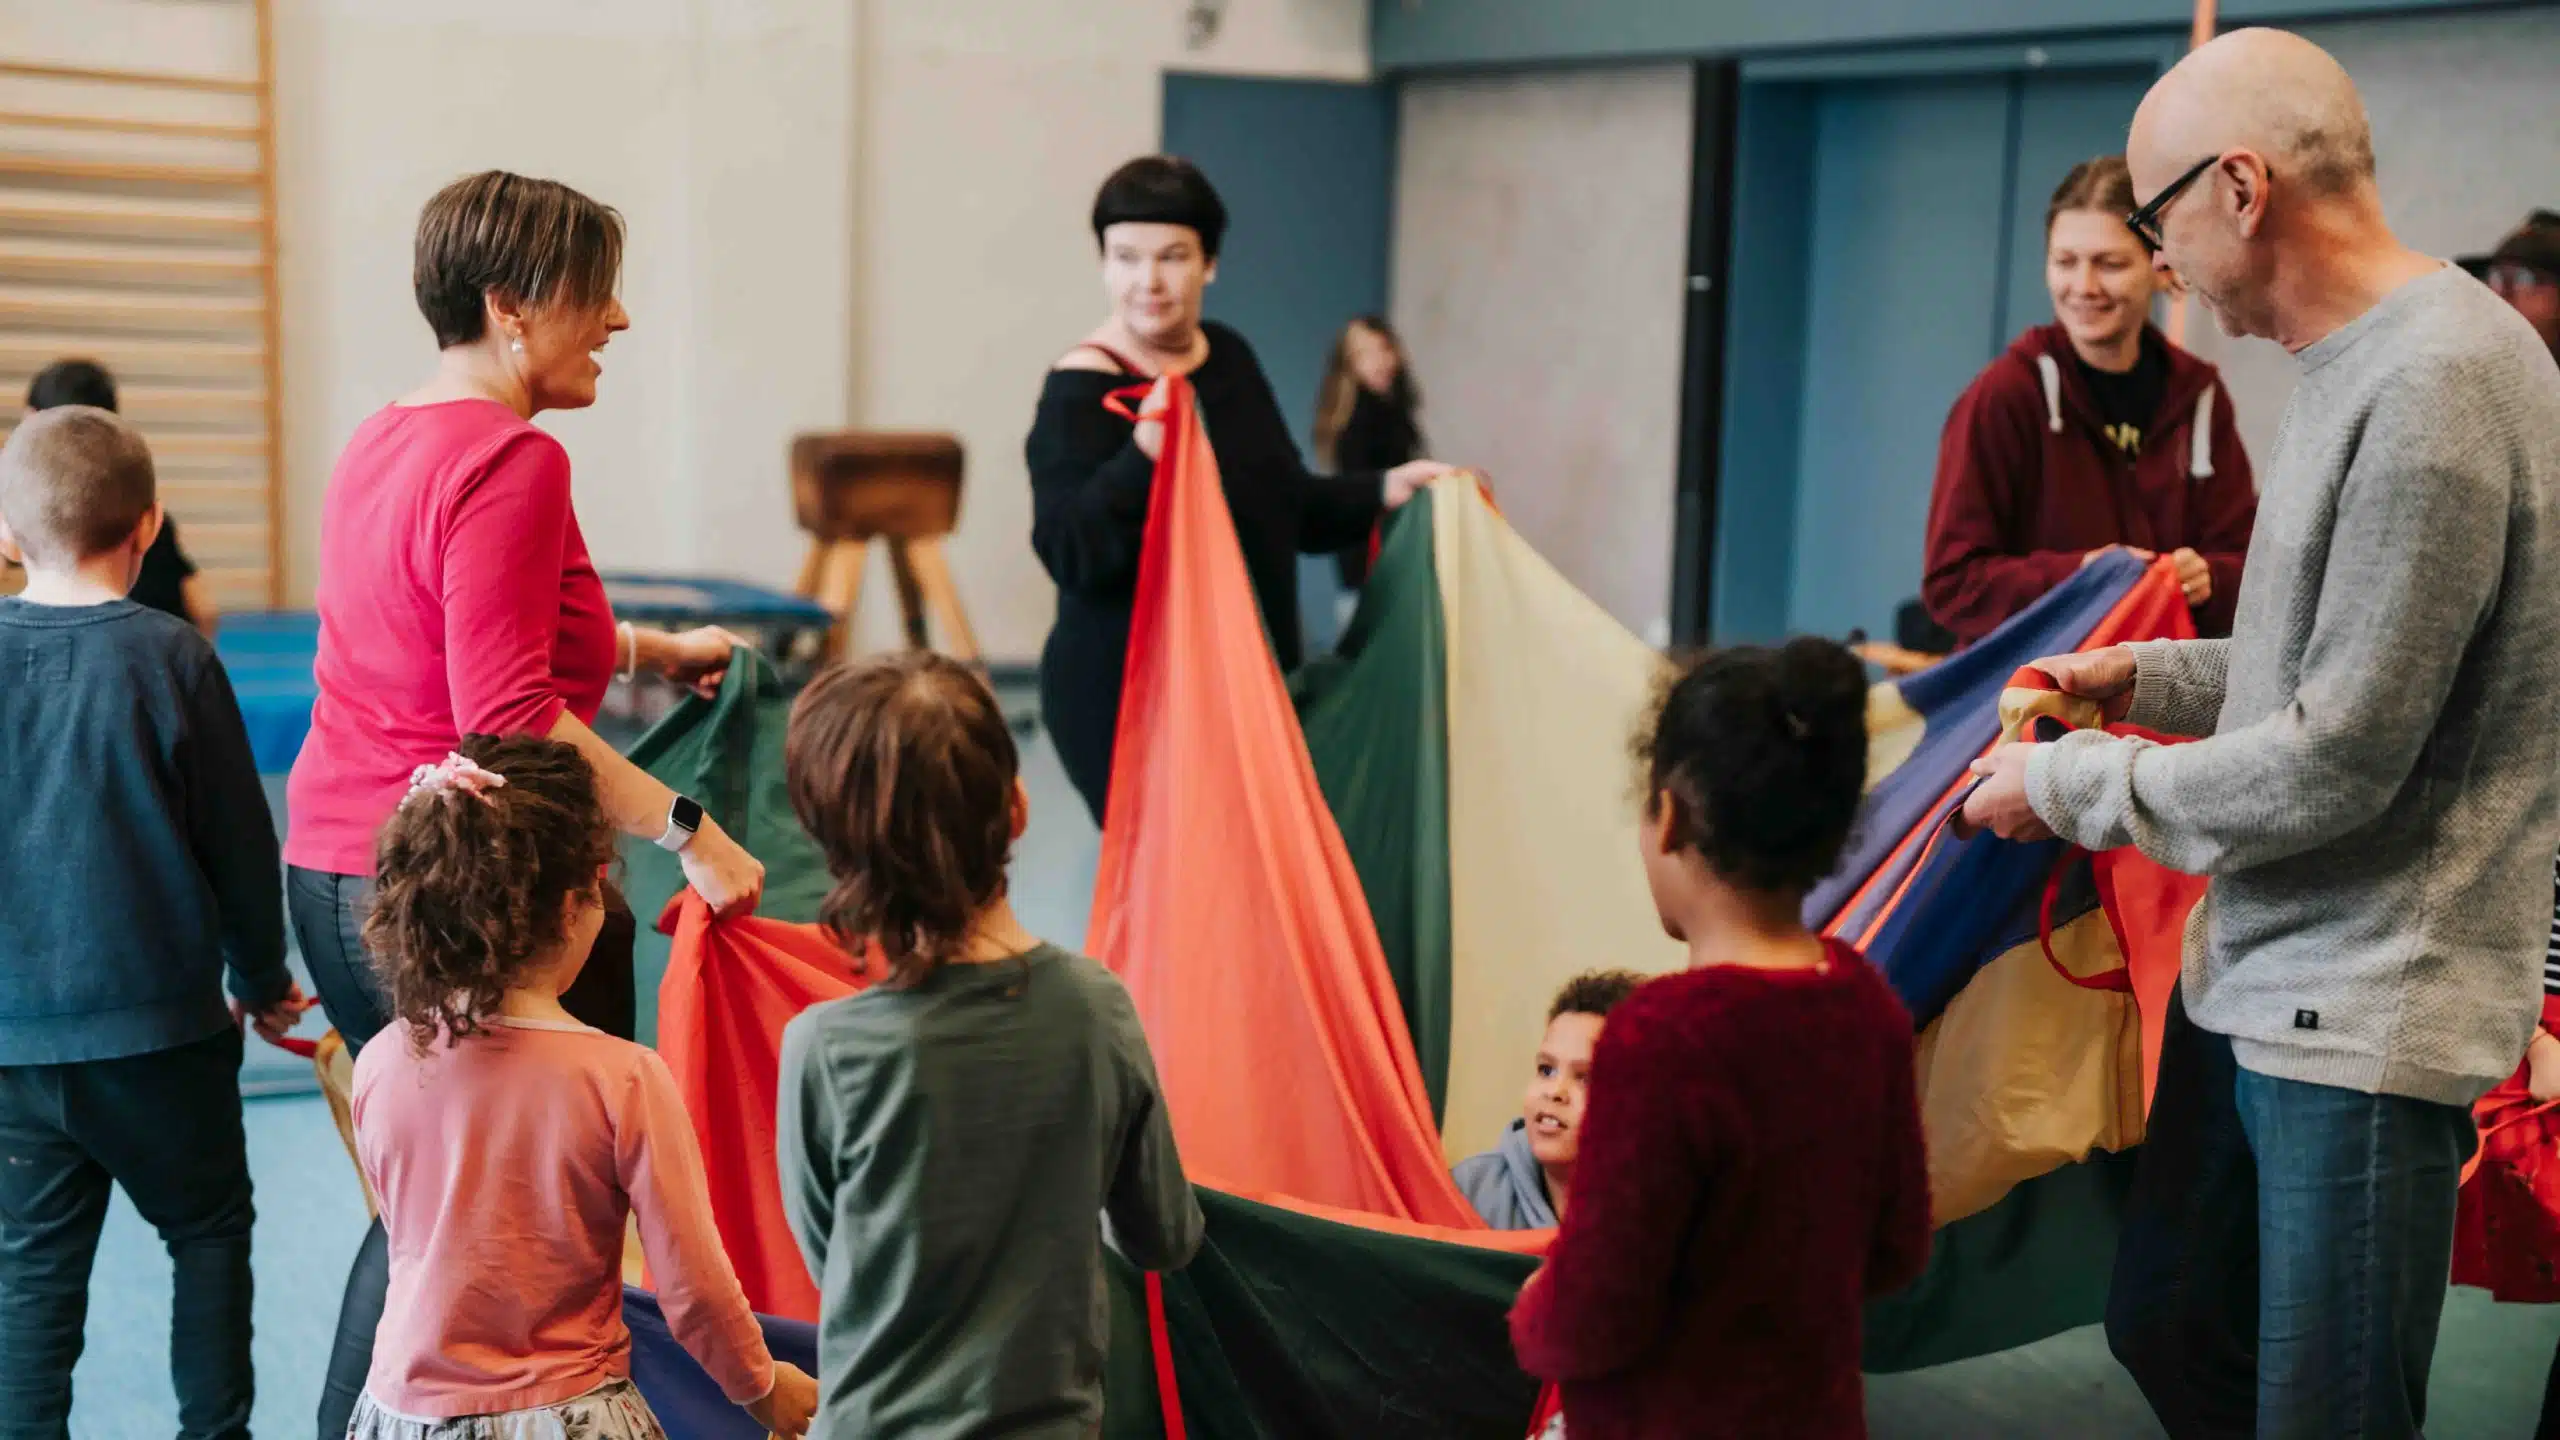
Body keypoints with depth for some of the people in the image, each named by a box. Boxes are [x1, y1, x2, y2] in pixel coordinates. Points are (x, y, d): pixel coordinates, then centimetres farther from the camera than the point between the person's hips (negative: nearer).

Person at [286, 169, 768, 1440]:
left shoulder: (379, 442, 13)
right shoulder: (511, 462, -17)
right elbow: (507, 715, -24)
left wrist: (648, 649, 29)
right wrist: (682, 826, -22)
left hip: (329, 870, 10)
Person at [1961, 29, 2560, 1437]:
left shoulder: (2433, 387, -21)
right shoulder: (2356, 365, 10)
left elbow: (2335, 764, -21)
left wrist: (2072, 784, -10)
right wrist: (2154, 676, 12)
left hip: (2365, 1016, -10)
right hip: (2249, 978, 10)